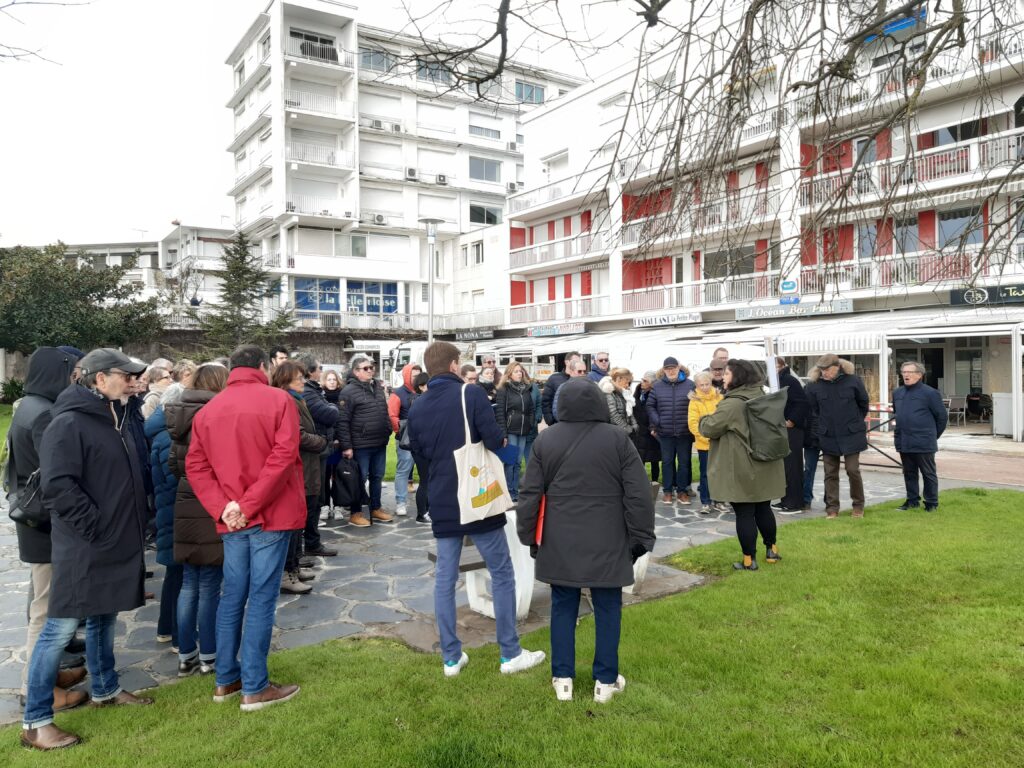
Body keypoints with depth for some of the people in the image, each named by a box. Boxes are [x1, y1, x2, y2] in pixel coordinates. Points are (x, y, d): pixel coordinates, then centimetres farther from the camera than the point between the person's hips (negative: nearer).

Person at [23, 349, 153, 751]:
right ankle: (35, 722, 10)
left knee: (104, 619, 20)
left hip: (117, 541, 9)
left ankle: (105, 690, 36)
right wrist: (94, 525, -19)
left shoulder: (115, 417, 13)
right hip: (84, 546, -9)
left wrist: (135, 522, 15)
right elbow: (57, 486, -22)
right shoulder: (68, 423, -15)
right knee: (61, 628, -1)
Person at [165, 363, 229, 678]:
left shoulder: (180, 415, 8)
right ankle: (208, 657, 14)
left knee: (189, 585, 14)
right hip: (212, 509, -7)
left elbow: (172, 463, 12)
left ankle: (186, 656, 22)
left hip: (186, 507, 7)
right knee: (209, 587, 3)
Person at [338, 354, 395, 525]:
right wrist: (346, 446, -18)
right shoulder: (349, 391, -11)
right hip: (360, 445, -7)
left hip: (380, 444, 7)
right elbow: (342, 421, -15)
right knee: (359, 479, 3)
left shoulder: (378, 387, 11)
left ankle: (376, 509, 29)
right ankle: (355, 513, 15)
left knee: (377, 478, 16)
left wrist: (388, 432, 14)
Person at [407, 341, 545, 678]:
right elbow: (495, 441, -19)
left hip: (442, 504, 5)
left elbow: (418, 454, 12)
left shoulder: (417, 407, 4)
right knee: (502, 574, 8)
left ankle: (451, 657, 17)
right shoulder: (471, 394, -12)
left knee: (444, 579, 11)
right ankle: (511, 654, 15)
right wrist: (479, 443, 3)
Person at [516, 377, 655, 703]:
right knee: (607, 609, 10)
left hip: (560, 543, 2)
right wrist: (641, 538, 2)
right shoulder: (618, 438, -7)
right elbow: (639, 494, -7)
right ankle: (606, 681, 19)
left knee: (563, 608, 13)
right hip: (607, 543, -2)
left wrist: (529, 536, 13)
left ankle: (562, 678, 20)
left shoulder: (545, 440, -1)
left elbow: (530, 495, 2)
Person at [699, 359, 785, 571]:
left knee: (744, 514, 1)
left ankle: (749, 560, 7)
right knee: (763, 508, 20)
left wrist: (703, 420, 9)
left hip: (741, 469, -8)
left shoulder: (731, 404, -20)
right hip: (764, 465, 8)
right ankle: (772, 549, 32)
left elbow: (709, 428, -13)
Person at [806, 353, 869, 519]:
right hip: (828, 436, 2)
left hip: (851, 435, -2)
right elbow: (814, 410, 9)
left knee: (853, 470, -1)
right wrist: (820, 427, 7)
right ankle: (832, 507, 14)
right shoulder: (817, 386, -3)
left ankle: (858, 505, 17)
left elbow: (863, 404, 6)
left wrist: (855, 422, 11)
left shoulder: (853, 381, -8)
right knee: (830, 473, 6)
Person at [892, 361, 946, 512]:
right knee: (909, 473, 13)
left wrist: (933, 435, 3)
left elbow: (942, 416, -4)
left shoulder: (930, 393, -9)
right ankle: (912, 500, 24)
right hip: (903, 442, 6)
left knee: (928, 474, 5)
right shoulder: (897, 393, 10)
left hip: (923, 443, -6)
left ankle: (931, 503, 15)